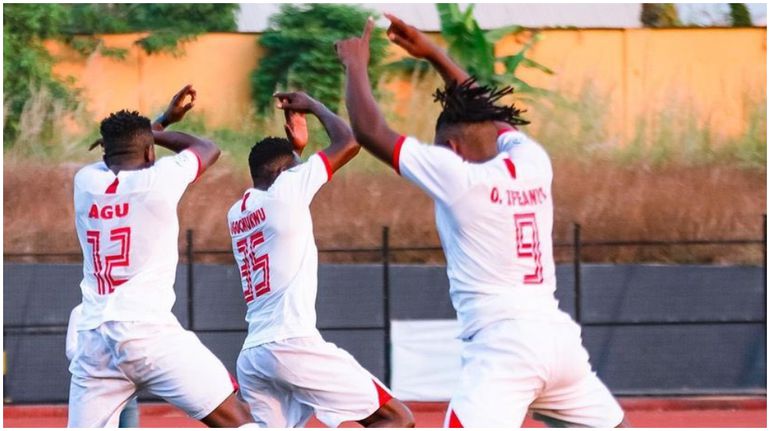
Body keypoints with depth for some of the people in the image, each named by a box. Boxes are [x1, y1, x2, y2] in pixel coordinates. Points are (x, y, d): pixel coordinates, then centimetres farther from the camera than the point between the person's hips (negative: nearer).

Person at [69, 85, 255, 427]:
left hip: (93, 339, 5)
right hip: (150, 332, -5)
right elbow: (209, 149, 19)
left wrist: (166, 117, 41)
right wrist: (154, 131, 31)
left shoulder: (85, 181, 9)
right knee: (238, 421, -1)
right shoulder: (159, 179, -2)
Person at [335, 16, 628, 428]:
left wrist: (356, 65, 15)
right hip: (559, 335, 7)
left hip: (503, 344, -7)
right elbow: (490, 114, 32)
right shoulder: (532, 163, 12)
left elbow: (370, 131, 1)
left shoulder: (457, 177, -4)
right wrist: (432, 54, 36)